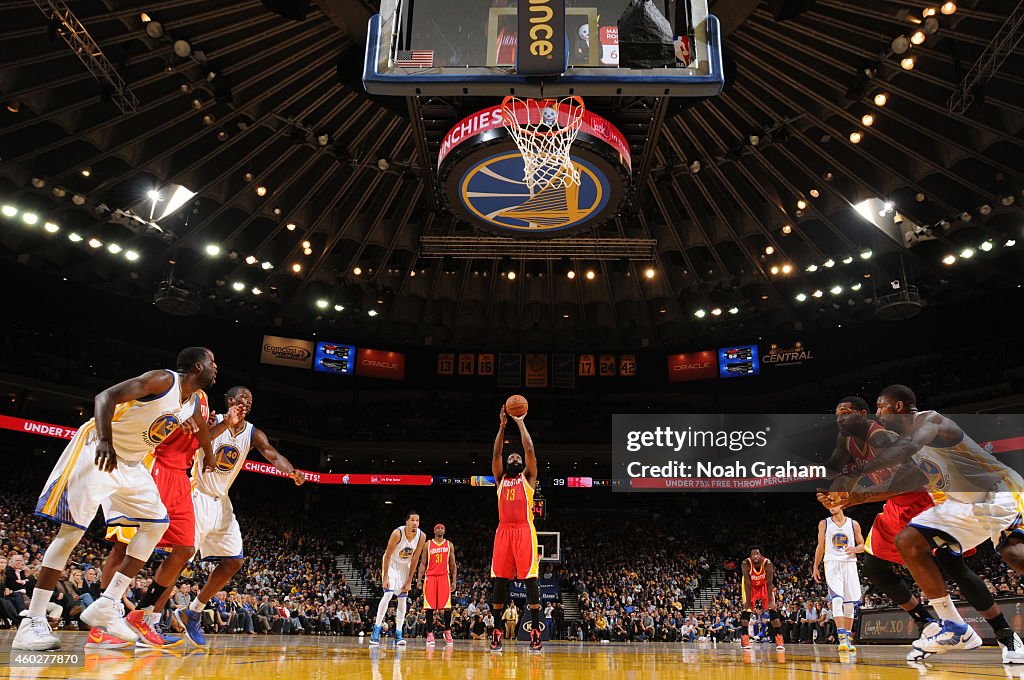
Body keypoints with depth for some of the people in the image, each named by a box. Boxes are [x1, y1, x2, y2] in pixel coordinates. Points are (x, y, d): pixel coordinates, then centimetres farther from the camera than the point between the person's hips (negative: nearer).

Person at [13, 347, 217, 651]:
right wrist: (105, 441, -45)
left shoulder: (196, 402, 3)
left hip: (130, 464, 9)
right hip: (98, 451, -9)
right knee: (72, 530, -10)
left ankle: (106, 606, 3)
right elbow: (106, 396, -30)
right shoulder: (163, 380, -21)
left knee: (157, 523, 1)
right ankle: (32, 623, -4)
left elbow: (200, 426, 26)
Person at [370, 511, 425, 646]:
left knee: (403, 599, 0)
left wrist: (409, 581, -7)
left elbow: (415, 559, -8)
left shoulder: (421, 536, -17)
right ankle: (376, 630, -10)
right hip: (391, 564, -4)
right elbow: (387, 555, -22)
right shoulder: (397, 533, -29)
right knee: (388, 594, -18)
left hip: (405, 566, 4)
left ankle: (398, 634, 4)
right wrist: (385, 578, -24)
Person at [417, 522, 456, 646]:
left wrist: (454, 580, 1)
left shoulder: (449, 545, 10)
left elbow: (453, 565, 10)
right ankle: (430, 633, 4)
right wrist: (419, 579, -4)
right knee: (429, 607, -3)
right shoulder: (428, 544, 8)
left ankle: (447, 632, 9)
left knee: (447, 607, -5)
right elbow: (423, 563, 7)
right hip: (430, 577, 0)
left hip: (444, 577, 0)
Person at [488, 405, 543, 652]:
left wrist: (521, 423, 7)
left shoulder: (528, 478, 14)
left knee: (530, 579, -6)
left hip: (524, 530, -3)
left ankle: (536, 631, -3)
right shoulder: (500, 479, 21)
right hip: (503, 530, 3)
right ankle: (497, 631, 9)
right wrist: (502, 425, 7)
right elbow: (496, 454, 10)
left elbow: (529, 450, 4)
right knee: (500, 580, 2)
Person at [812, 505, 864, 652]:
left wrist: (855, 549, -13)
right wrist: (815, 567, 10)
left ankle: (847, 638, 17)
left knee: (849, 604, 5)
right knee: (837, 600, -17)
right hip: (832, 564, -2)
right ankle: (842, 637, -19)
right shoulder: (824, 523, 6)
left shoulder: (853, 524, 6)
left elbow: (862, 545, 10)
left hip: (849, 564, 2)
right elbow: (820, 546, 11)